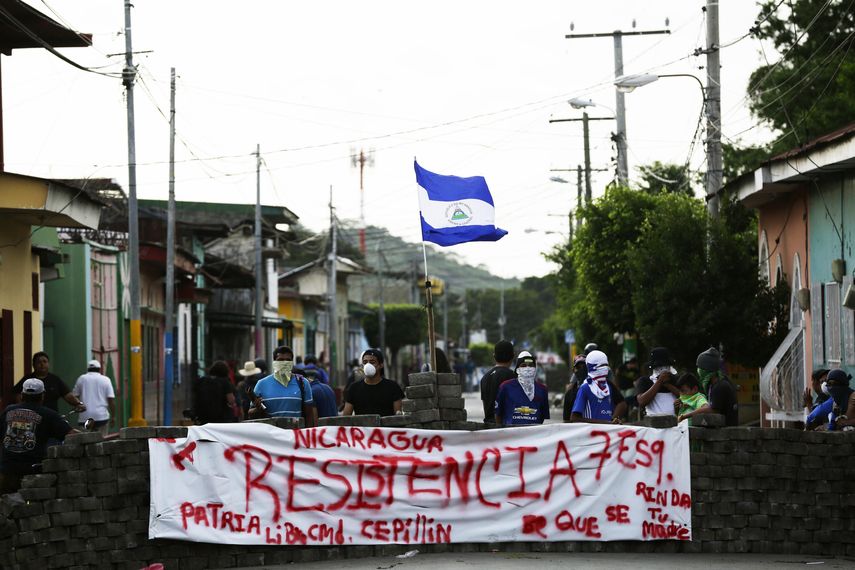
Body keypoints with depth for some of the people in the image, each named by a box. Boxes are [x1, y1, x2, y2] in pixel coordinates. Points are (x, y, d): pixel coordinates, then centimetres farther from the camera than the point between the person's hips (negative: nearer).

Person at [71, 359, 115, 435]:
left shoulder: (81, 378, 8)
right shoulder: (105, 380, 6)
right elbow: (111, 400, 0)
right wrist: (113, 417, 5)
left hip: (84, 418, 1)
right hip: (101, 416, -1)